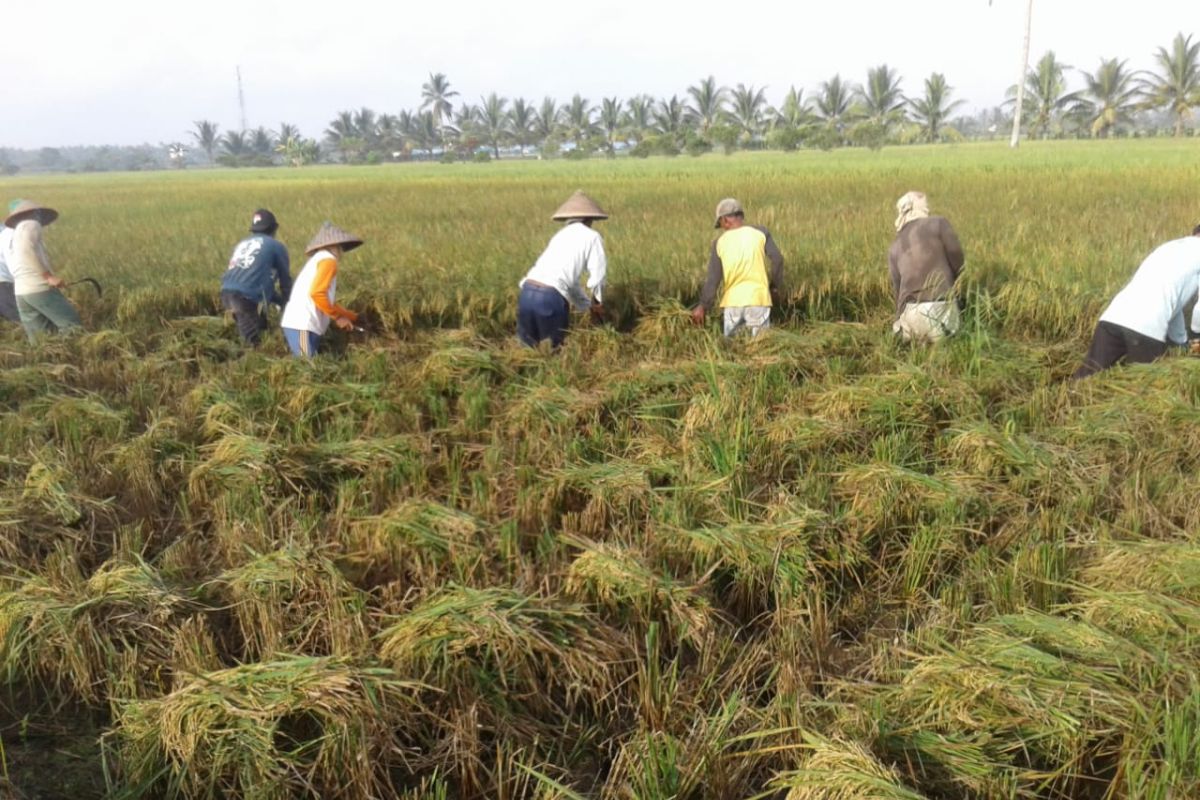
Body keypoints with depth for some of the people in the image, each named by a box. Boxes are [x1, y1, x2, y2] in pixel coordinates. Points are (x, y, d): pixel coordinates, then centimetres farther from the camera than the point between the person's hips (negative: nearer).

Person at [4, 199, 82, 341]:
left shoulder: (11, 238, 28)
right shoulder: (30, 224, 3)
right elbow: (27, 249, -15)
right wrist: (49, 276, -16)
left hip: (20, 292, 8)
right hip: (39, 288, -8)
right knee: (73, 325, -9)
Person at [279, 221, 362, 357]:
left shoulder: (319, 259, 24)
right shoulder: (328, 259, -5)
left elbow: (328, 301, 28)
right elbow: (316, 293, -18)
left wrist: (354, 317, 31)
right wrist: (338, 317, -9)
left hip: (301, 323, 9)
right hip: (302, 325, -9)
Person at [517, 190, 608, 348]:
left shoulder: (559, 236, 28)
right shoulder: (592, 236, 9)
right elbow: (598, 276, 5)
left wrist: (588, 306, 40)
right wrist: (597, 303, 24)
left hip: (527, 293, 5)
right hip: (551, 297, -5)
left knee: (527, 346, 15)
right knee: (556, 347, 10)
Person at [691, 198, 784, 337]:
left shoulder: (719, 242, 2)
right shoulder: (760, 232, 0)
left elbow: (713, 278, 0)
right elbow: (777, 259, -7)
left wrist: (703, 306, 7)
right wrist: (775, 286, 8)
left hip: (733, 301, 1)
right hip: (758, 299, -1)